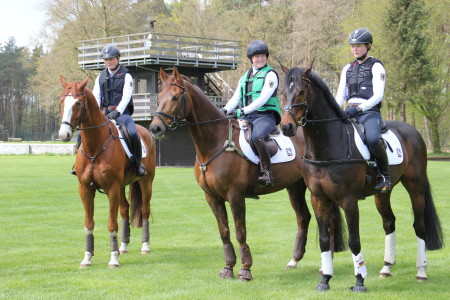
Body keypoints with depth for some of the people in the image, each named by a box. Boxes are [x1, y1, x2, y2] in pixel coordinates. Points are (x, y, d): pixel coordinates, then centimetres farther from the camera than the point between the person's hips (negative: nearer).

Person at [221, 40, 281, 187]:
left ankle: (267, 173, -36)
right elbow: (236, 98, 17)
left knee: (257, 137, -36)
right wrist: (224, 111, -2)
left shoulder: (270, 75, 0)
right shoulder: (244, 78, 22)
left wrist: (244, 110, -22)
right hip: (247, 118, 7)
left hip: (265, 115, -7)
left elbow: (263, 98, -12)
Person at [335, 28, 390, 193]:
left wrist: (359, 108, -23)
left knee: (372, 139, -35)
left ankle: (384, 176, -16)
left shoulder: (376, 66, 1)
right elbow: (340, 96, 16)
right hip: (350, 113, 6)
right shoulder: (348, 69, 19)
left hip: (370, 112, -6)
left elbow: (378, 95, -10)